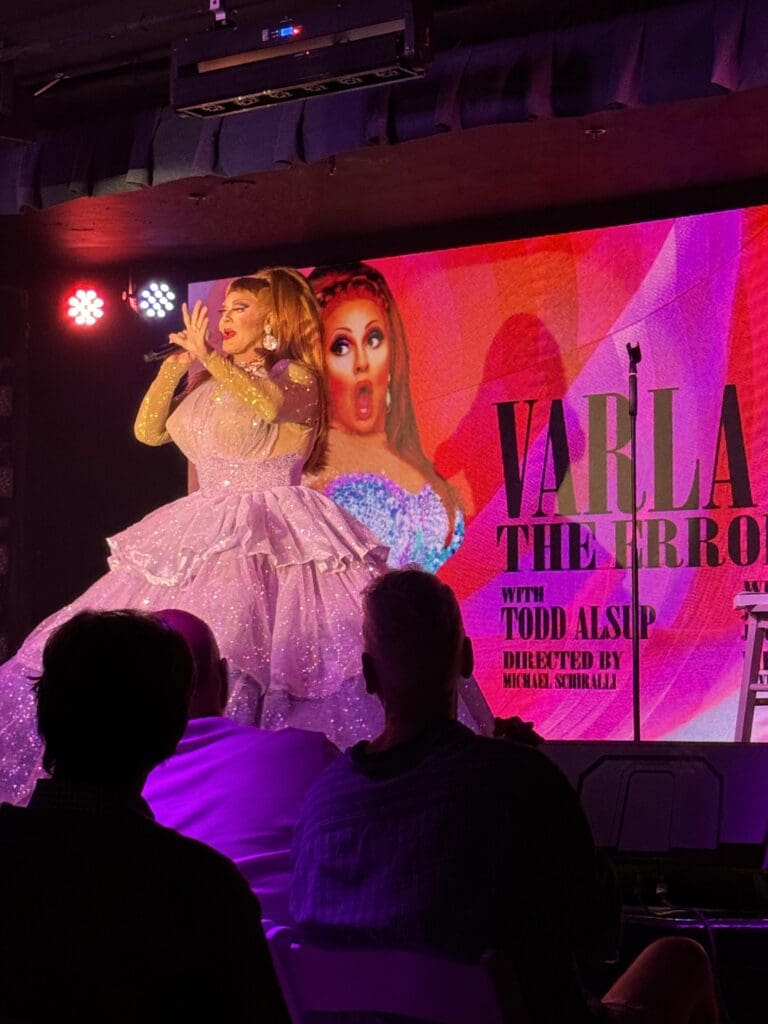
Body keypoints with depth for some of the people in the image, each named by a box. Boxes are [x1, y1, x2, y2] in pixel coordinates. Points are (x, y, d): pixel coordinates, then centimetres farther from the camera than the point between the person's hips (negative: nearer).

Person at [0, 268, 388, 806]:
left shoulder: (297, 377, 0)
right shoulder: (209, 388, 20)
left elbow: (270, 403, -24)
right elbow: (148, 430, 16)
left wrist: (208, 357, -17)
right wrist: (175, 365, 8)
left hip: (274, 536, -7)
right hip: (208, 535, 7)